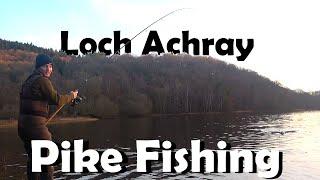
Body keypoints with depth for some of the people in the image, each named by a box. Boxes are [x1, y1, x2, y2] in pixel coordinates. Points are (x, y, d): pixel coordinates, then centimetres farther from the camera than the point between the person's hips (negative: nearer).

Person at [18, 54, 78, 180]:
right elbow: (57, 100, -12)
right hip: (35, 123, -9)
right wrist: (71, 96, 3)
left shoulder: (28, 81, 19)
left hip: (23, 123, 9)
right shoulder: (42, 80, -10)